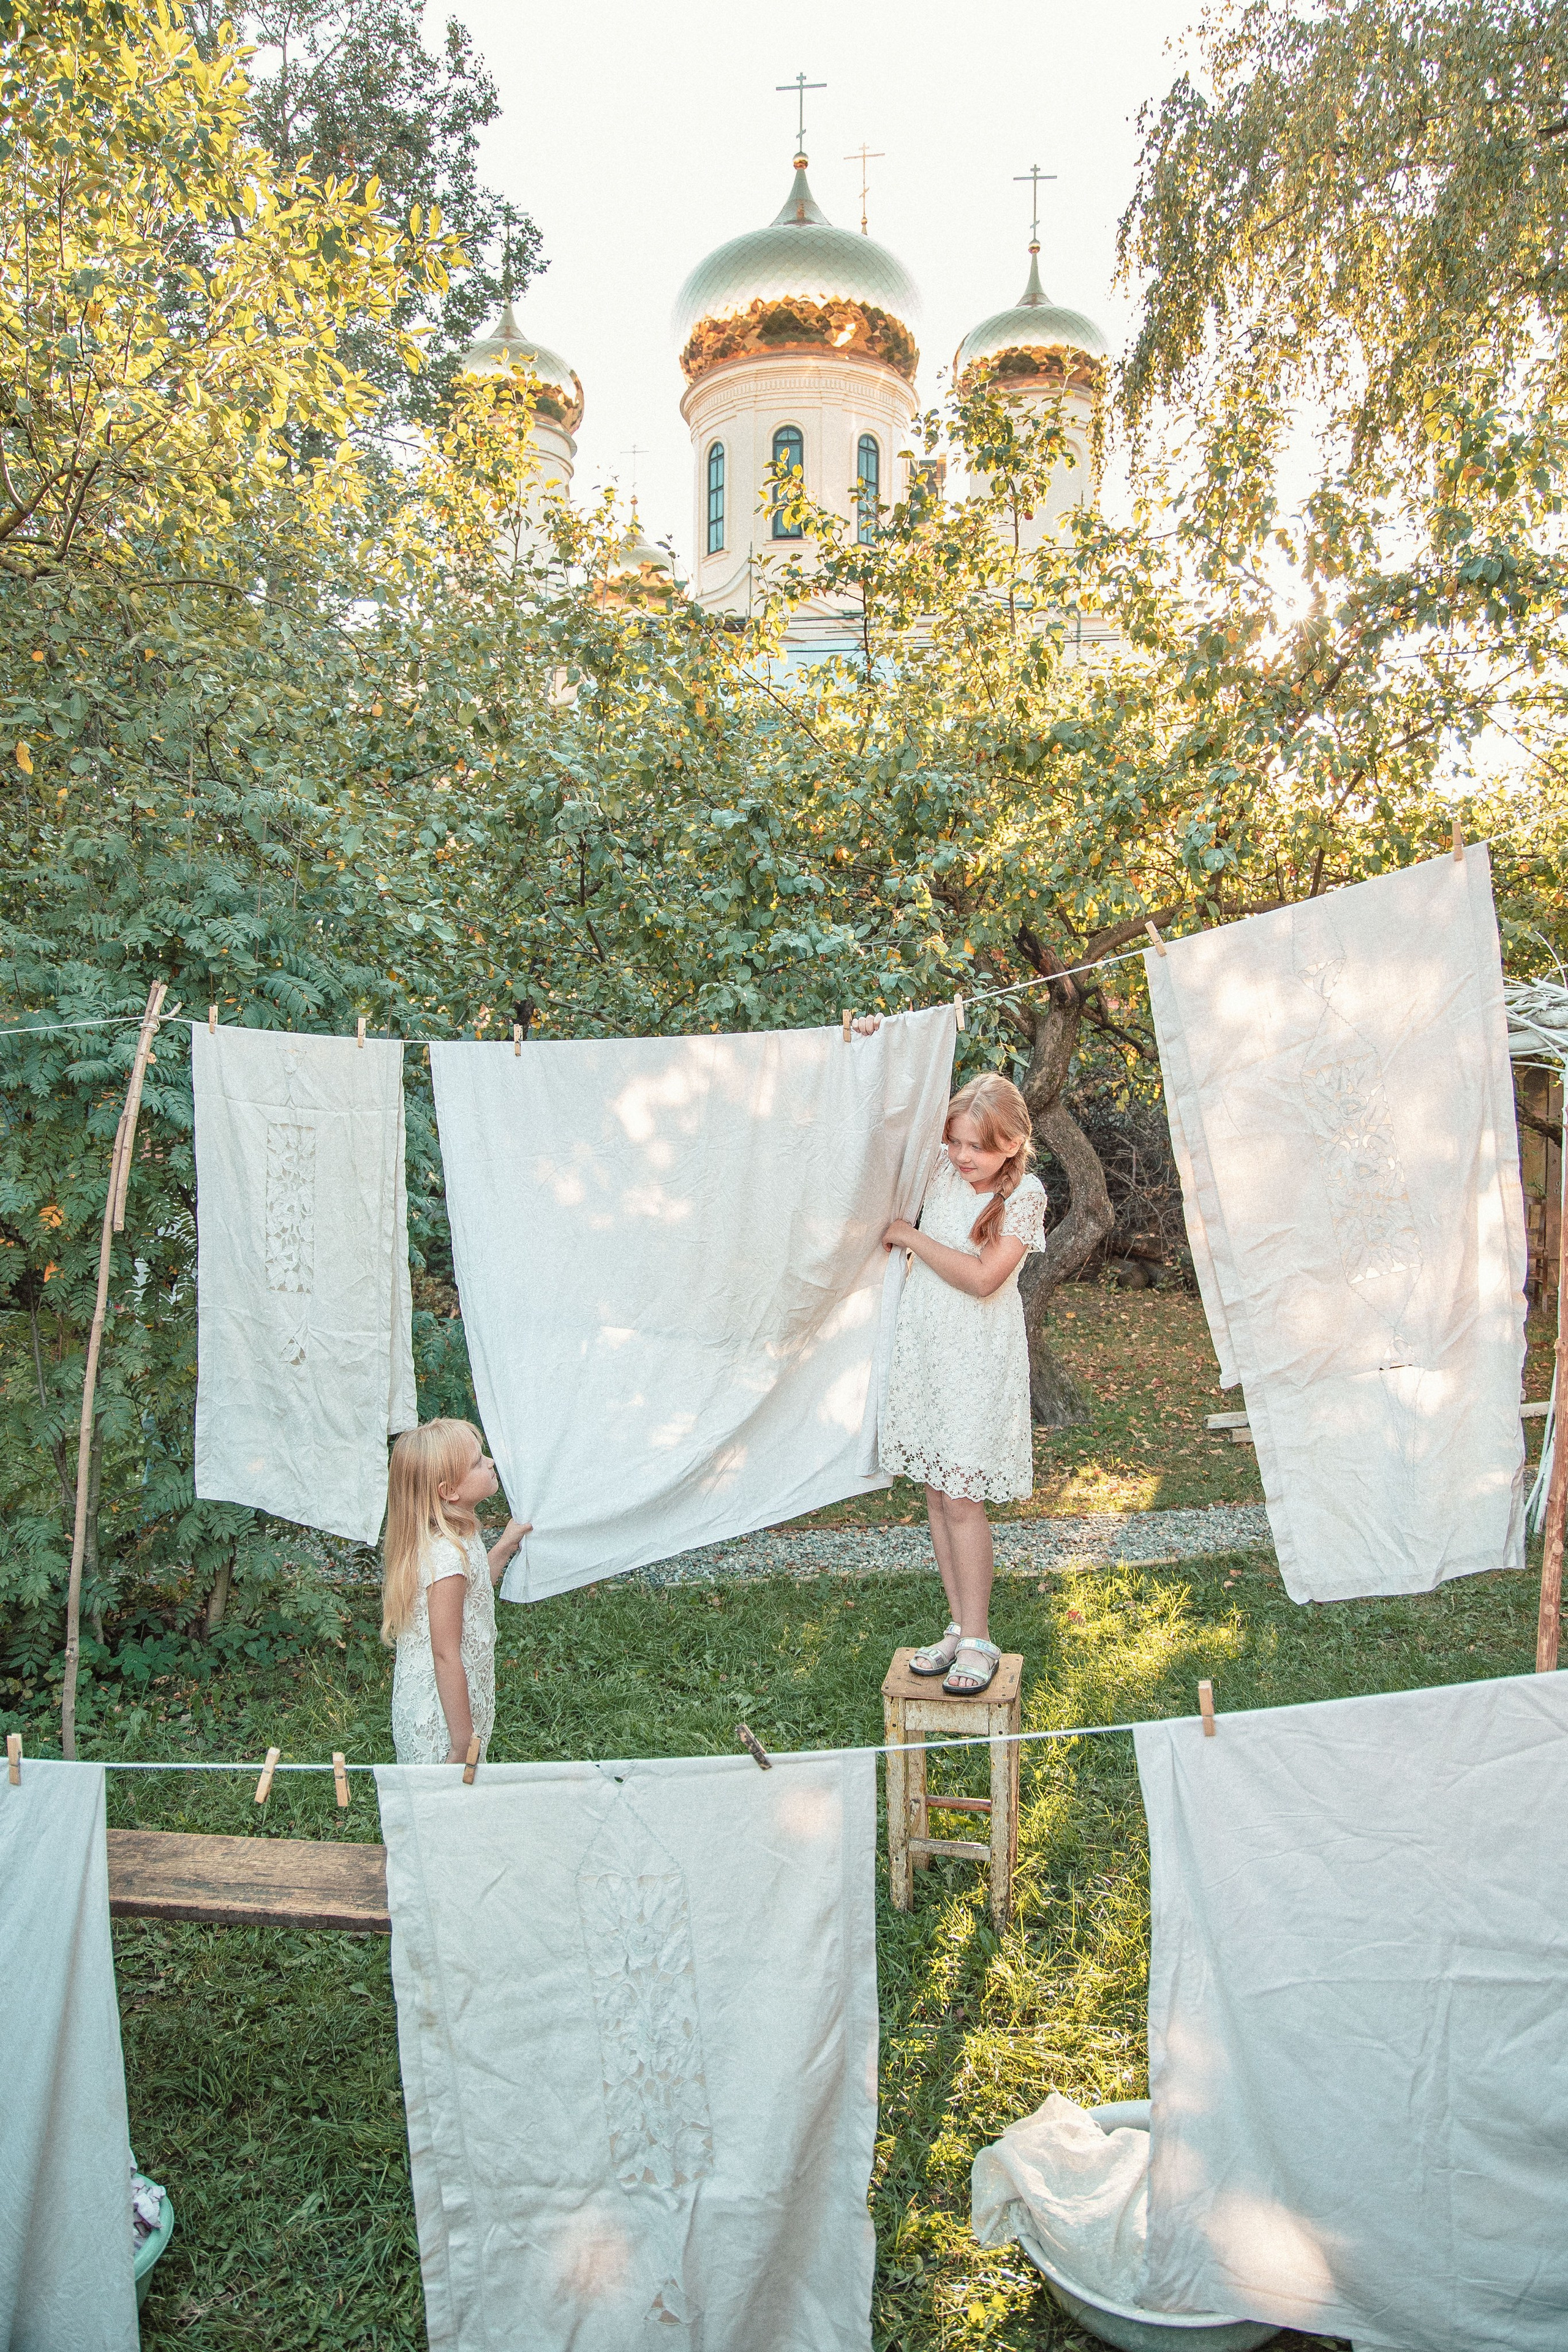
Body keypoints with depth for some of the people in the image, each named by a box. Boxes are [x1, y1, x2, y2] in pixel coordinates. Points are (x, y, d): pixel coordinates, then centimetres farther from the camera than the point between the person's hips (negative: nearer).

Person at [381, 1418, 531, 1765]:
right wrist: (463, 1746, -21)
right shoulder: (447, 1556, -29)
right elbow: (446, 1655, -26)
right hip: (440, 1723, -9)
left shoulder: (449, 1537, 0)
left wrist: (506, 1545, 15)